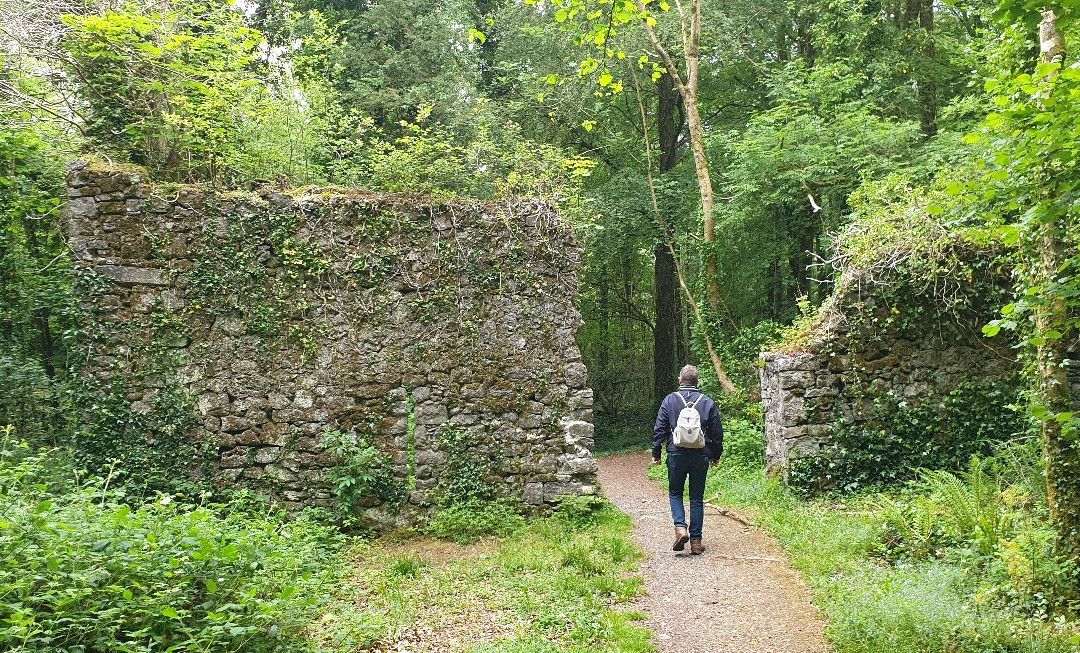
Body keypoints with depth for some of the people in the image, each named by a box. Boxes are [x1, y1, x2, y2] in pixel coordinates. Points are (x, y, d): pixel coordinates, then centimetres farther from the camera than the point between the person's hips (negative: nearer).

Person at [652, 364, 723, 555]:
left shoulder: (670, 400, -1)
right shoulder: (708, 402, 3)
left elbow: (659, 429, -1)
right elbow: (717, 432, 8)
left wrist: (656, 453, 7)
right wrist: (716, 455, 19)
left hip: (676, 454, -1)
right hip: (701, 456, 1)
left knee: (675, 493, 14)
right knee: (697, 499, 8)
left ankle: (680, 527, -8)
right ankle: (696, 541, 8)